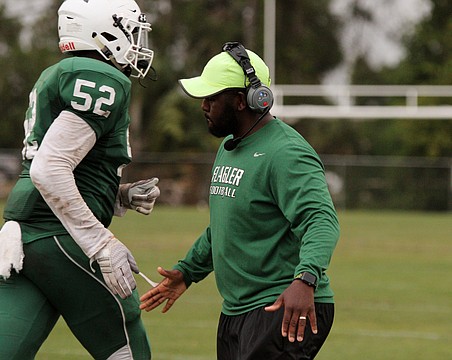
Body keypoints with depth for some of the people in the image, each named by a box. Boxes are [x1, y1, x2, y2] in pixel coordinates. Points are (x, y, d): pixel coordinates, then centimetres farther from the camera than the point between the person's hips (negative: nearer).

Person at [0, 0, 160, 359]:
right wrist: (103, 246, -19)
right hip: (61, 239, -9)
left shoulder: (57, 77, 20)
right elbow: (48, 171, -20)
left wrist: (122, 197, 14)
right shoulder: (104, 82, -10)